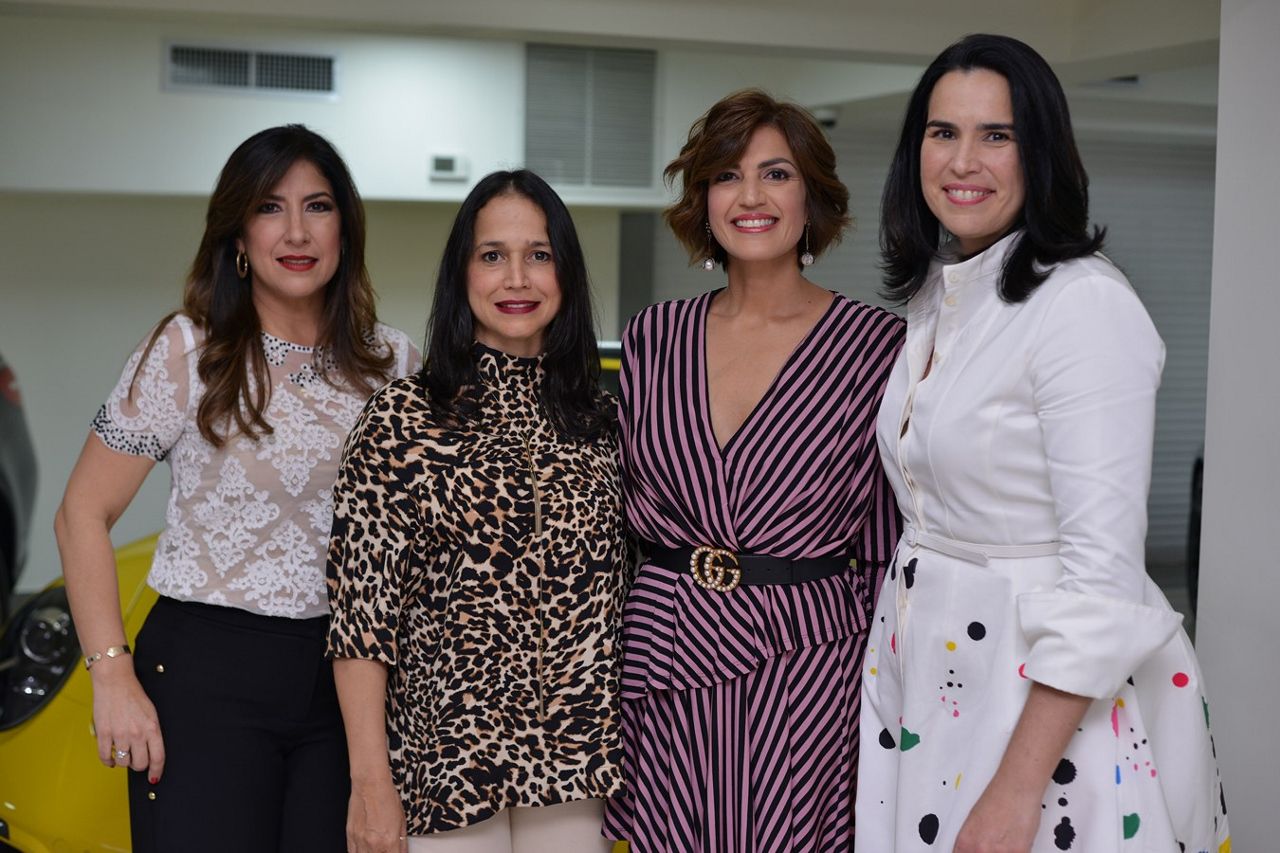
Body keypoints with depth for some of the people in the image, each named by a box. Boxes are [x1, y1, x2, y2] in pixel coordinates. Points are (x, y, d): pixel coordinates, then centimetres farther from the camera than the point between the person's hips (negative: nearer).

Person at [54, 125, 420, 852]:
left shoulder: (393, 362, 5)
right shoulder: (188, 352, -5)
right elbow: (85, 516, -4)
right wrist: (112, 677, -12)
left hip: (348, 680, 3)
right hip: (208, 674, -3)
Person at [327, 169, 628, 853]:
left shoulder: (598, 419, 5)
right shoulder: (404, 418, -8)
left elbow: (617, 591, 11)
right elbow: (362, 612, -9)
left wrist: (623, 754, 8)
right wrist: (371, 782, -13)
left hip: (574, 767, 4)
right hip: (445, 763, -3)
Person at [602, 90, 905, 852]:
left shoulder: (878, 347, -4)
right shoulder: (654, 337, 5)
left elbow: (889, 548, 0)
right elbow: (613, 516, 10)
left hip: (807, 668, -3)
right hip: (662, 671, 3)